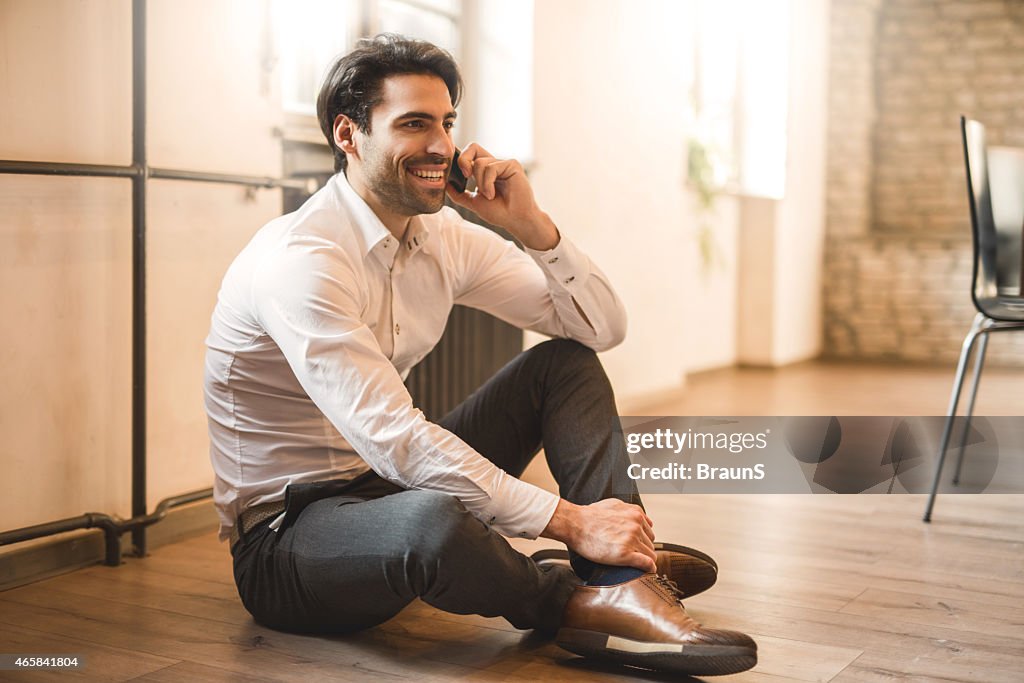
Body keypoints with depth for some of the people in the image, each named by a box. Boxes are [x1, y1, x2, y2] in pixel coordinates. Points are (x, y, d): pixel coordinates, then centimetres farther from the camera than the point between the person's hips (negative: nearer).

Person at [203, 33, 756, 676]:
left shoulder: (442, 236, 1)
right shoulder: (299, 257, -23)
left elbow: (603, 328, 3)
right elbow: (391, 438, -31)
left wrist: (531, 225, -14)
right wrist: (567, 519, -30)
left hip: (391, 480, 8)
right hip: (285, 537, -8)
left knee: (565, 362, 0)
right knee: (430, 521, -41)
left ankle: (626, 583, -19)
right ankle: (573, 600, -8)